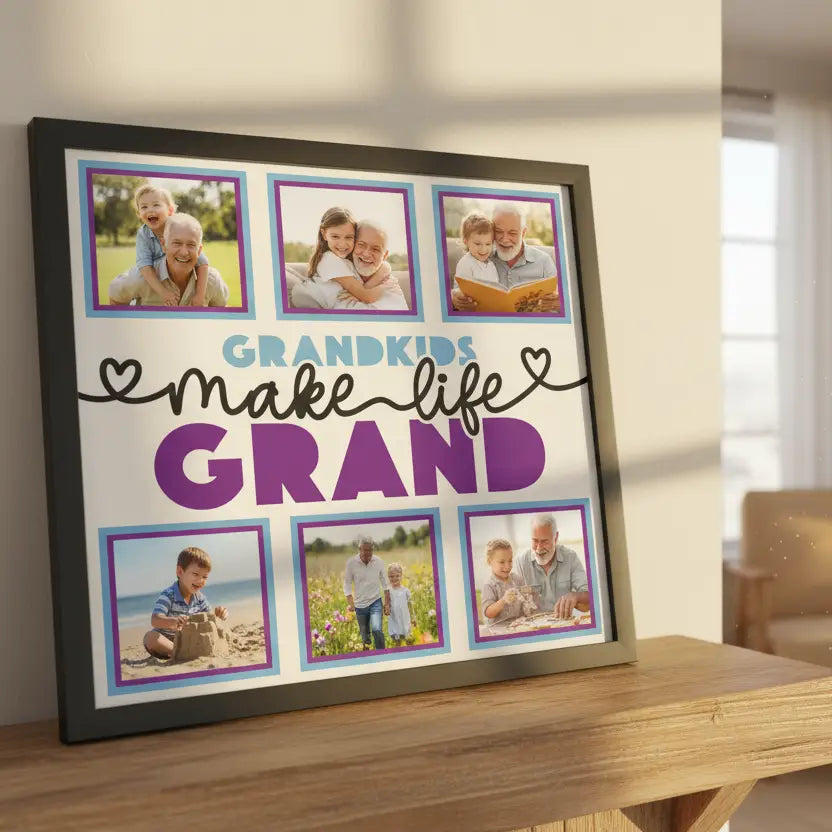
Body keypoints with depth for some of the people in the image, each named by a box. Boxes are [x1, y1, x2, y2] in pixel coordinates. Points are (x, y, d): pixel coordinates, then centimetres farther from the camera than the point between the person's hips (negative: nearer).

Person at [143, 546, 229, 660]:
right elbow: (155, 620, -35)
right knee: (150, 636, -34)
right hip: (165, 641, -6)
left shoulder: (199, 598, 1)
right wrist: (173, 621, -57)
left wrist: (217, 612, -12)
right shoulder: (168, 596, -21)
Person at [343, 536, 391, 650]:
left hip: (376, 602, -1)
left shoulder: (379, 562, -7)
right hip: (360, 605, 1)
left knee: (377, 630, -22)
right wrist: (350, 603, -11)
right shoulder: (351, 562, -11)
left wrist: (387, 604, 0)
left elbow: (385, 584, 2)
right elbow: (347, 584, -3)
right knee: (365, 636, 9)